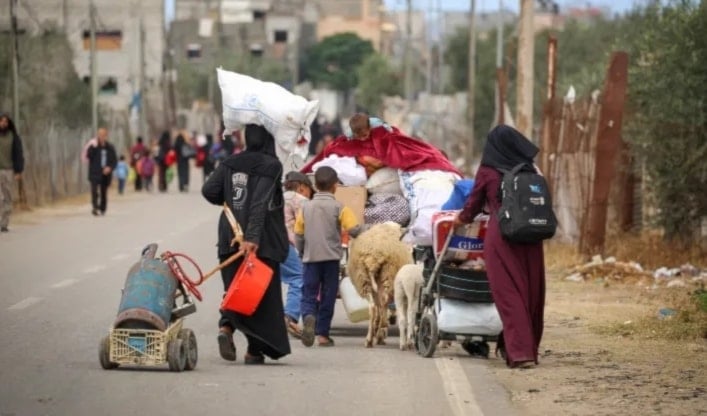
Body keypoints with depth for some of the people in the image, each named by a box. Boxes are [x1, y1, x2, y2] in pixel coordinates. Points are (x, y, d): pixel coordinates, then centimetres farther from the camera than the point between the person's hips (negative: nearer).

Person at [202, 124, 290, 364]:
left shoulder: (230, 164, 6)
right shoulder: (271, 166, -9)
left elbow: (209, 191, 1)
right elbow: (261, 204, -19)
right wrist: (253, 237, -24)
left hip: (230, 238, 4)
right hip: (263, 242, -4)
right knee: (262, 293, 6)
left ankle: (226, 326, -16)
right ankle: (255, 350, 5)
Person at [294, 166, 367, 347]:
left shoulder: (305, 207, 4)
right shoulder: (339, 208, -5)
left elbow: (298, 234, 8)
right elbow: (354, 229, -12)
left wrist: (301, 252, 23)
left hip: (310, 258, 2)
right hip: (331, 257, -2)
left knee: (309, 294, 4)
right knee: (327, 297, 6)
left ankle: (308, 316, -26)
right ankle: (323, 333, 6)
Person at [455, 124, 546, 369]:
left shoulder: (488, 172, 1)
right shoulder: (529, 170, 8)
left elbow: (475, 202, 12)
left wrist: (462, 219, 31)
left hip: (501, 236, -3)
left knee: (509, 293, -4)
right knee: (531, 291, 12)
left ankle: (519, 351, -16)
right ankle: (530, 349, 21)